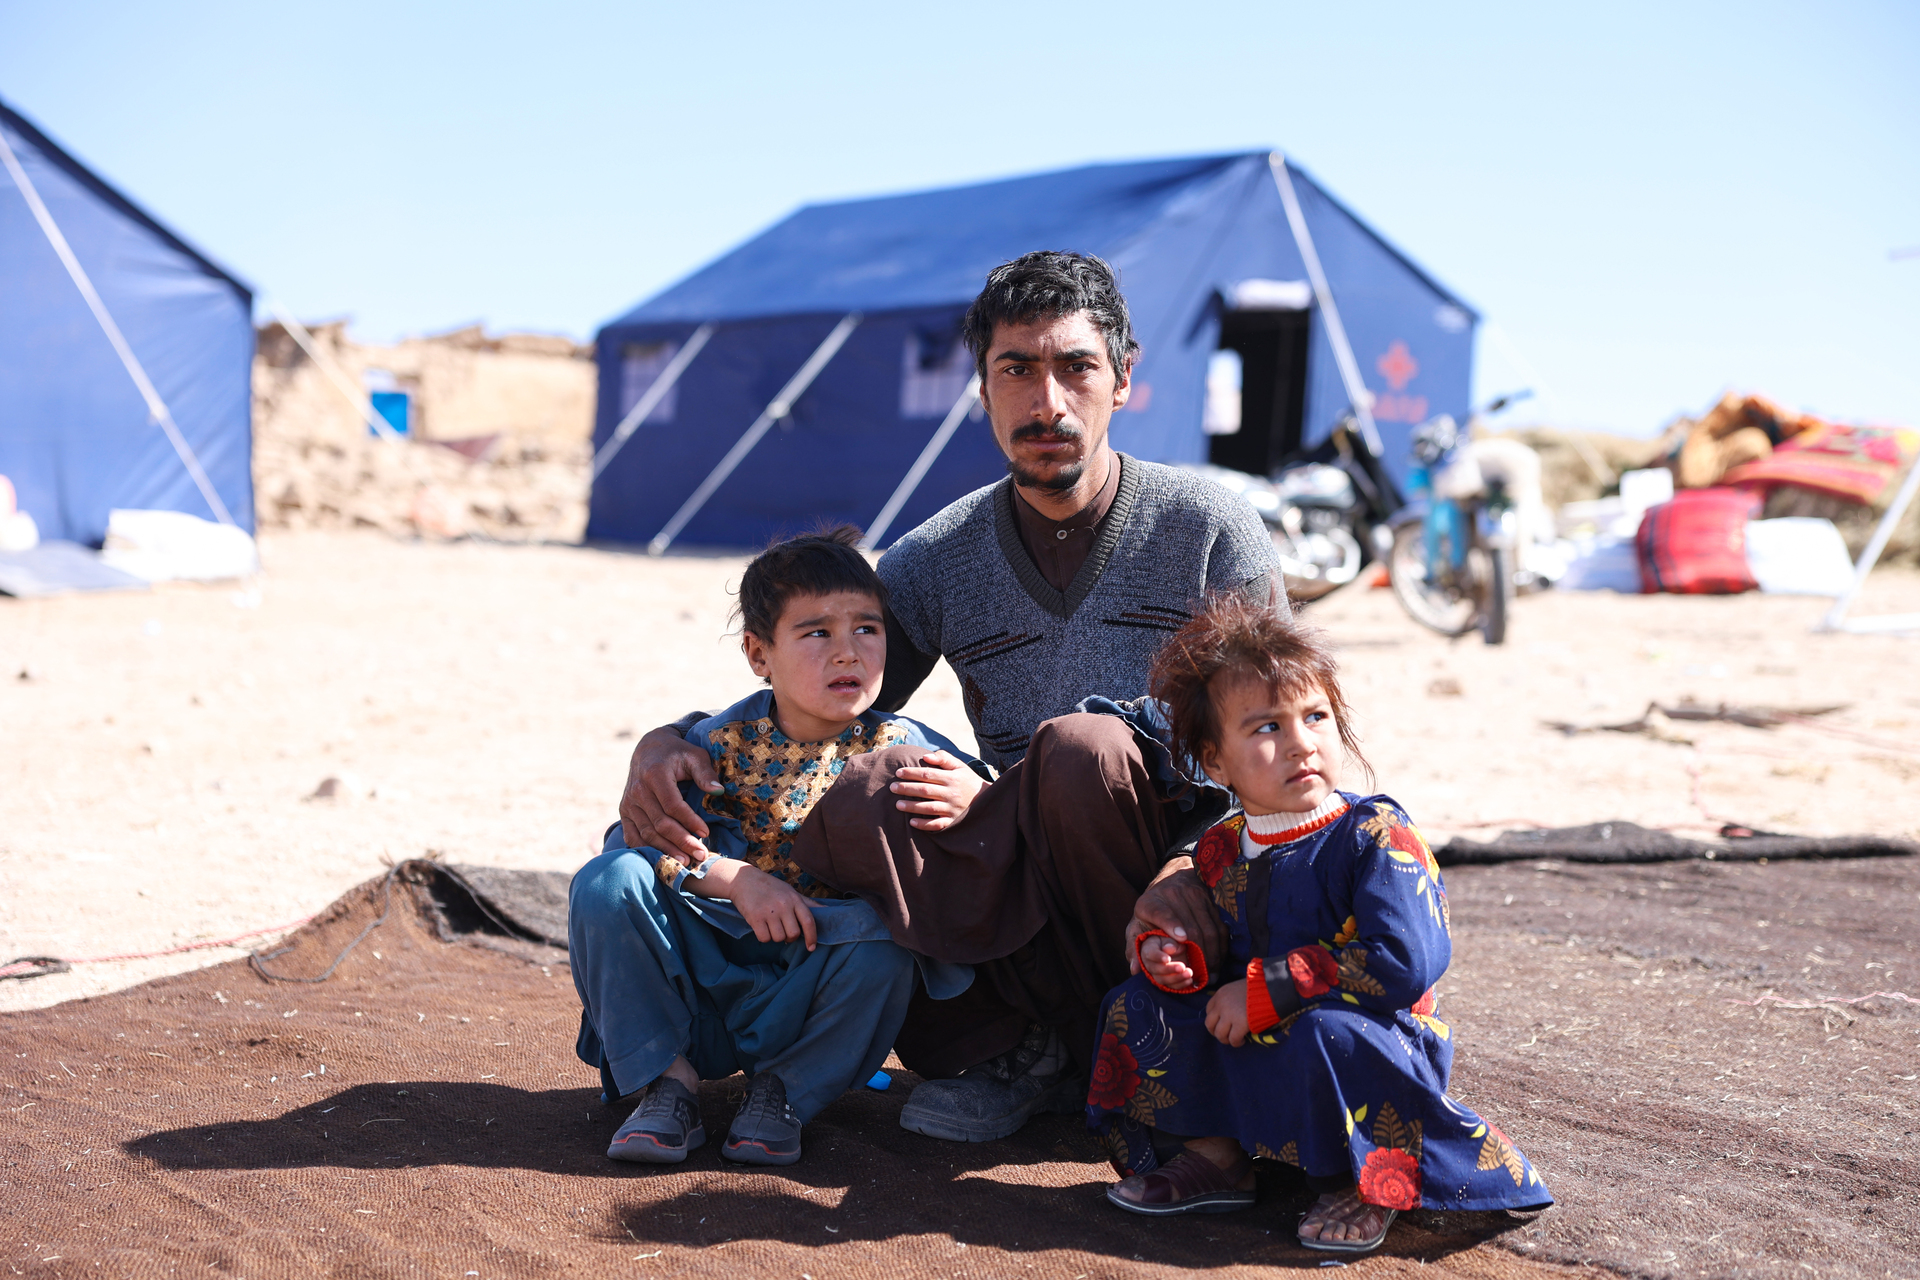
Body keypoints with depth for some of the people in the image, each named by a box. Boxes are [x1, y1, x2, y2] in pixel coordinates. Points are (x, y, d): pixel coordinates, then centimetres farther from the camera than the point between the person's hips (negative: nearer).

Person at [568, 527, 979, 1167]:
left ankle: (783, 1088, -8)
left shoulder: (901, 748, -6)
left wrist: (972, 798, -35)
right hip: (707, 966, 1)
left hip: (819, 978, -1)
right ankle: (667, 1078, -7)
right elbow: (639, 834, -12)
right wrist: (735, 878, -26)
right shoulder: (724, 742, -6)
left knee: (881, 931, -32)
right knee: (608, 883, -21)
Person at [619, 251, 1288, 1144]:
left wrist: (1194, 870, -23)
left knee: (1082, 747, -33)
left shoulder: (1209, 528, -3)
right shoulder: (937, 562, 5)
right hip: (1031, 903, 3)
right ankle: (1020, 1051, -9)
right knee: (859, 802, -25)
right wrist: (667, 741, -15)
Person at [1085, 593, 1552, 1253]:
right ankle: (1215, 1155, 6)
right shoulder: (1220, 849, 5)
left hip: (1372, 1044, -6)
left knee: (1322, 1032, -38)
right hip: (1252, 1049, 6)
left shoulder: (1374, 835, -15)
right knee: (1137, 1006, -2)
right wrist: (1177, 958, -6)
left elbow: (1405, 962, -26)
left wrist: (1266, 990, -23)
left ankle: (1365, 1185, -12)